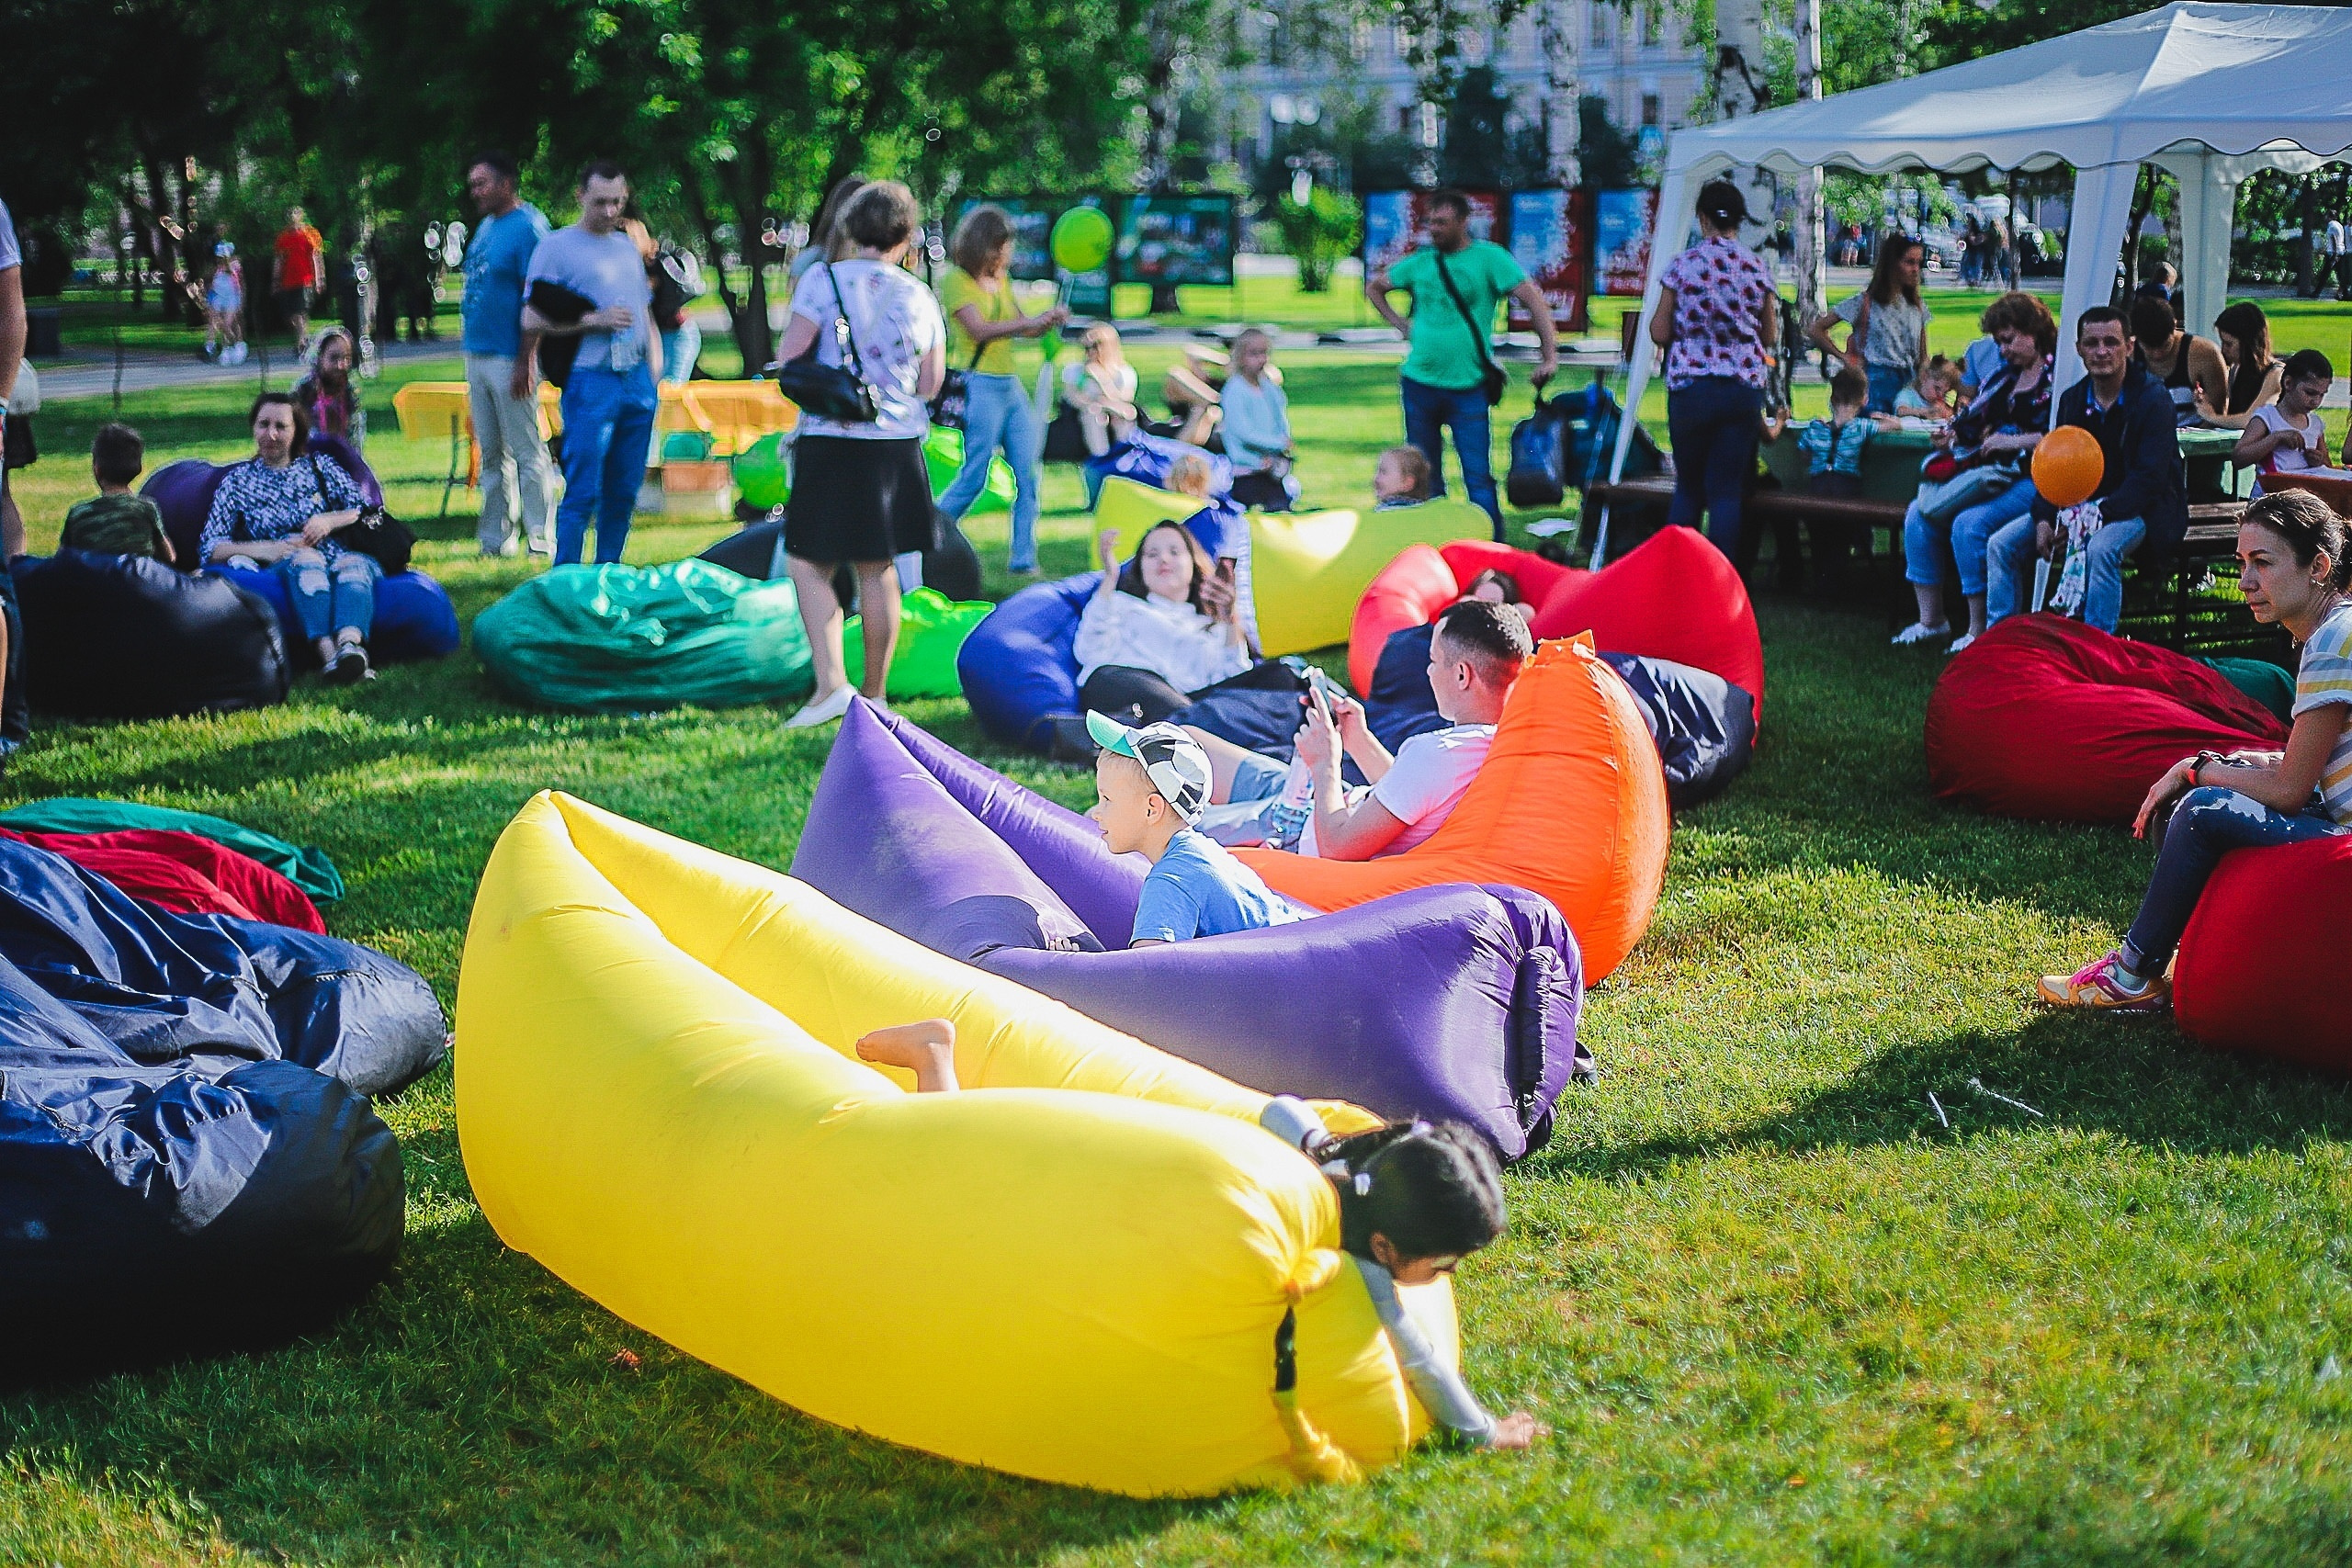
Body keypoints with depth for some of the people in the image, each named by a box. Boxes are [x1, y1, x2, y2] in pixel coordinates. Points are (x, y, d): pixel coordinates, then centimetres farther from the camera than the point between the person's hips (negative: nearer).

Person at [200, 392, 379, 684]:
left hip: (337, 559, 1)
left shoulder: (319, 466, 24)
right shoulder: (237, 481, 21)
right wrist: (261, 549, -7)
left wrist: (330, 520, -4)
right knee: (305, 559, -37)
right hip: (278, 570, -1)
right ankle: (327, 651, -62)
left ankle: (350, 643, -66)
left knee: (354, 564, -35)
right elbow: (209, 550, 10)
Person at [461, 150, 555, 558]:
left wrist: (526, 361, -20)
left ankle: (541, 541, 0)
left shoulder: (528, 226, -11)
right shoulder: (486, 226, 15)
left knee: (528, 454, -4)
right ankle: (495, 540, 17)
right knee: (491, 455, 12)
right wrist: (471, 353, 17)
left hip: (509, 359, -9)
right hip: (477, 354, 9)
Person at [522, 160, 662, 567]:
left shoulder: (627, 247, 19)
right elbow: (532, 321, -7)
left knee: (624, 491, 9)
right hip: (591, 382, -6)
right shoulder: (556, 247, -1)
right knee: (583, 493, -8)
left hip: (638, 382, 6)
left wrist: (655, 378, 13)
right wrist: (595, 320, -14)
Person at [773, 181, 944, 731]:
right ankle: (875, 692, 19)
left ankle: (830, 681, -12)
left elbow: (789, 361, -11)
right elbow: (931, 383, 9)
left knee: (809, 562, 3)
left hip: (830, 444, -4)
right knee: (879, 568, 13)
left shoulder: (821, 280, -8)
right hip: (898, 446, 4)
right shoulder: (921, 297, 3)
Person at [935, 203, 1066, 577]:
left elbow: (1023, 327, 20)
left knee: (1028, 475, 2)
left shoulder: (1001, 279, 14)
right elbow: (979, 329, -21)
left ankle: (1023, 558, 7)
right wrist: (1034, 321, -25)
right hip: (980, 387, -8)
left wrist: (1050, 321, -2)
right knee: (973, 479, -6)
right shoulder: (957, 279, -8)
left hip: (1011, 387, 8)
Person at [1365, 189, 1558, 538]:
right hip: (1419, 383, 4)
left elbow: (1534, 299, -8)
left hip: (1468, 387, -4)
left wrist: (1549, 355, -17)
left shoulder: (1489, 258, -4)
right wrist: (1401, 325, 10)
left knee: (1478, 478, -8)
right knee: (1424, 477, 10)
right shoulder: (1421, 261, 8)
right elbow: (1373, 287, 23)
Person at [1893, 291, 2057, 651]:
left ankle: (1979, 629, -20)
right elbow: (1976, 417, 23)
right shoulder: (2004, 376, 20)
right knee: (1918, 512, -4)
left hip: (2034, 482, -9)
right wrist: (1953, 435, 2)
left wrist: (2015, 441, -20)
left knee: (1969, 523, -30)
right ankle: (1930, 619, -3)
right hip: (1994, 478, 9)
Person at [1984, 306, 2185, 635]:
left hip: (2142, 508, -6)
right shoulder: (2072, 398, 6)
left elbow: (2150, 478, -19)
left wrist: (2100, 513, -31)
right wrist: (2044, 519, -11)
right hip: (2082, 502, 6)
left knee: (2101, 548, -38)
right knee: (2001, 544, -9)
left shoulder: (2152, 398, -13)